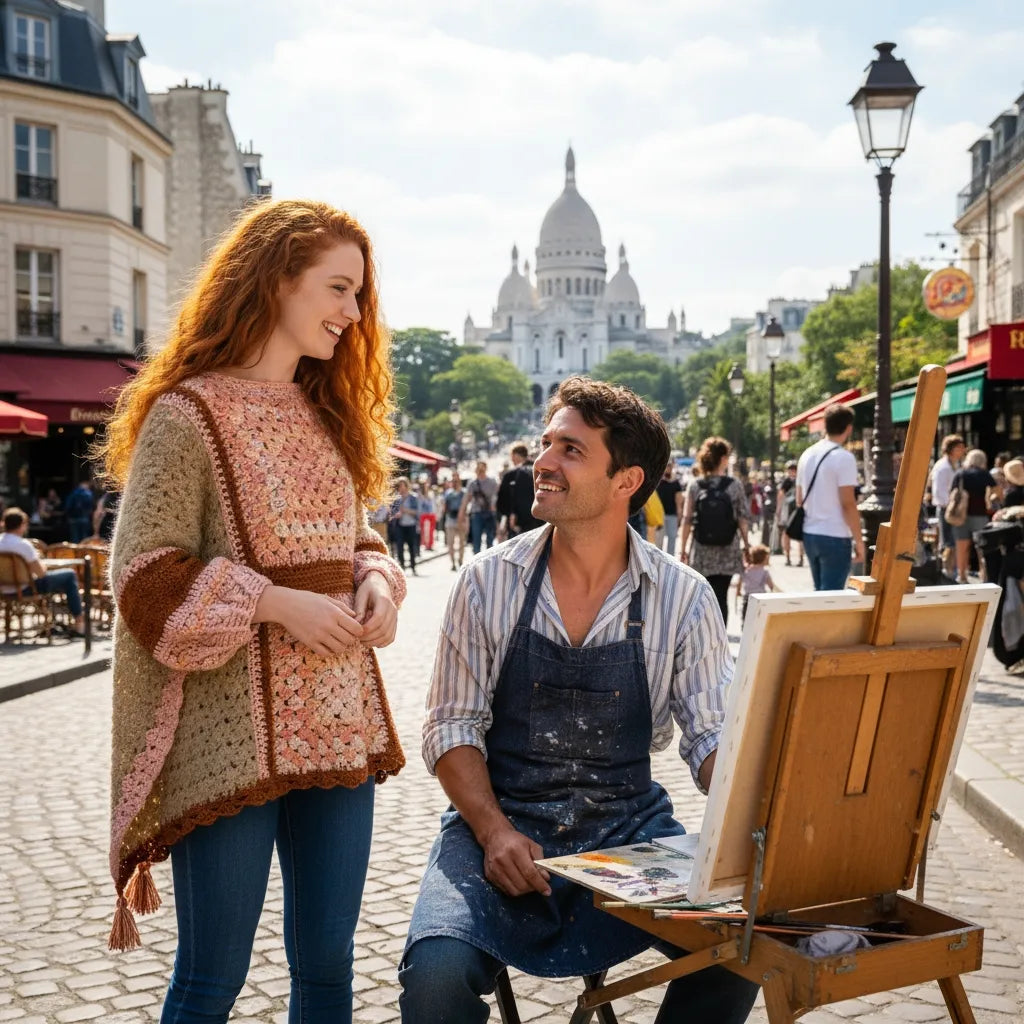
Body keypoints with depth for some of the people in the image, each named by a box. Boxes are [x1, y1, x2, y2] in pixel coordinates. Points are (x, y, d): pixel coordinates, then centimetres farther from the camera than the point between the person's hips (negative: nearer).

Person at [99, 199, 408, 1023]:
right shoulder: (187, 413, -7)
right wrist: (276, 602, -19)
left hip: (338, 722, 7)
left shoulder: (326, 414, 14)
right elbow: (146, 572, -11)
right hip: (233, 731, -6)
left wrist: (376, 581, -2)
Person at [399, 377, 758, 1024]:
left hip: (628, 825, 1)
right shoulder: (488, 583, -3)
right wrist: (494, 832, -17)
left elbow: (712, 735, -1)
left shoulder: (683, 598, -2)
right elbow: (452, 724, -1)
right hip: (500, 820, -1)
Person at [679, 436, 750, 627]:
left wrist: (683, 547, 5)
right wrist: (746, 544, 8)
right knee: (721, 597, 1)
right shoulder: (734, 485, -3)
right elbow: (743, 518, -3)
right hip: (727, 553, -1)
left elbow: (687, 520, -2)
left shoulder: (694, 485, -2)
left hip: (701, 554, 1)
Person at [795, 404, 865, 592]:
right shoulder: (844, 458, -13)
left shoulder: (807, 455, 10)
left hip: (809, 534, 8)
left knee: (820, 592, 16)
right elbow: (848, 504, -16)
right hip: (835, 537, -8)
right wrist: (859, 540, -11)